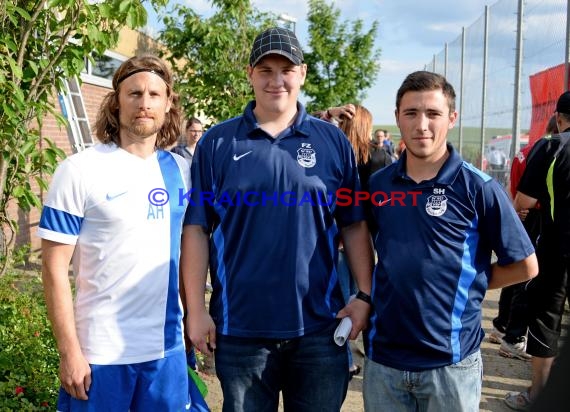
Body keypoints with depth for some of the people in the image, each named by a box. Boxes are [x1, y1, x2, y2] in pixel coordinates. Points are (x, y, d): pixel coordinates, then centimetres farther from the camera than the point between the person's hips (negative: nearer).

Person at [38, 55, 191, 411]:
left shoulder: (182, 171, 4)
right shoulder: (80, 170, -7)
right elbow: (55, 266, -8)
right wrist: (69, 351, -11)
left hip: (168, 349, 4)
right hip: (101, 352, -4)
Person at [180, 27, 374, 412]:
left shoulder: (332, 140, 2)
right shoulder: (218, 142, 0)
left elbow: (354, 226, 5)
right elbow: (197, 229, -1)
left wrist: (365, 295, -3)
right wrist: (197, 309, -5)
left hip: (319, 326, 1)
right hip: (240, 327, 0)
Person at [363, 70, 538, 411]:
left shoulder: (478, 188, -9)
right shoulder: (377, 183, 2)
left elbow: (525, 266, -3)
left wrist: (467, 283, -3)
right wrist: (368, 295, 1)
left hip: (451, 362, -3)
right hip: (382, 357, 3)